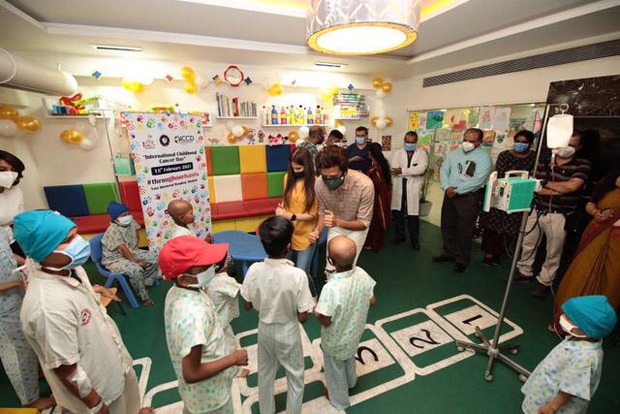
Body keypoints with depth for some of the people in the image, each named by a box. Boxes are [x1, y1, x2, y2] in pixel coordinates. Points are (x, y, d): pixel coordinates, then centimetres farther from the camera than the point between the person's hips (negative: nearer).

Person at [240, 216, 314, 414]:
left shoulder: (254, 270, -22)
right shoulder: (298, 275, -31)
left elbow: (248, 305, -6)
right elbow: (302, 317, -20)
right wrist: (311, 304, -2)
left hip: (264, 330, 4)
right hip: (288, 333, -3)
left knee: (265, 375, 29)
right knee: (295, 377, 24)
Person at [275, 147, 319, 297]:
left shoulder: (315, 183, -16)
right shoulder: (288, 178, -2)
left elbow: (313, 214, -13)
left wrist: (291, 216, -26)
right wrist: (281, 209, -7)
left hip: (306, 235, -4)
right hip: (288, 232, 4)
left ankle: (312, 297, 30)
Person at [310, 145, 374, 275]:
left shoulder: (365, 185, -36)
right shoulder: (319, 184, -26)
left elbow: (364, 222, -25)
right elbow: (323, 211, -6)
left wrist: (338, 222, -41)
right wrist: (317, 230, -24)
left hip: (357, 228, -2)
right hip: (335, 227, 3)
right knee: (330, 268, 6)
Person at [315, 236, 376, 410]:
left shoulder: (331, 288, -40)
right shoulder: (362, 274, -23)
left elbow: (325, 321, -29)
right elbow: (372, 301, -8)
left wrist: (315, 310, -10)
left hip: (336, 340, -5)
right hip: (355, 332, 5)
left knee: (335, 369, 26)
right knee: (350, 358, 36)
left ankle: (339, 399, 53)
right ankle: (350, 382, 65)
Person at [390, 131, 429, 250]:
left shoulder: (422, 153, 4)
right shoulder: (397, 153, 9)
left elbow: (421, 169, -13)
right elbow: (394, 170, -5)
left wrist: (402, 171, -14)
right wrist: (412, 171, -11)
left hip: (413, 187, -2)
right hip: (399, 187, 3)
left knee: (413, 214, 0)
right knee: (397, 213, 10)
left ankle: (414, 239, 17)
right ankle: (400, 235, 27)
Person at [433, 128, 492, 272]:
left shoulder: (484, 157, -9)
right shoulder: (454, 153, 9)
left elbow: (477, 180, -18)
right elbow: (444, 170, 4)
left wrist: (457, 190, -17)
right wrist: (447, 187, -12)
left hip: (469, 197, -5)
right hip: (450, 195, 6)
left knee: (464, 230, 3)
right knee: (447, 225, 14)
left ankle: (462, 260, 19)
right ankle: (449, 252, 31)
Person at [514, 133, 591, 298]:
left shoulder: (582, 165, -3)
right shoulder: (544, 161, 4)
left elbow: (572, 186, -18)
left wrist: (546, 183, -10)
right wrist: (557, 191, -14)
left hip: (558, 215, -3)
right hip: (536, 210, 3)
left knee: (553, 252, 7)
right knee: (527, 244, 14)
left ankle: (544, 281, 23)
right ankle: (524, 272, 32)